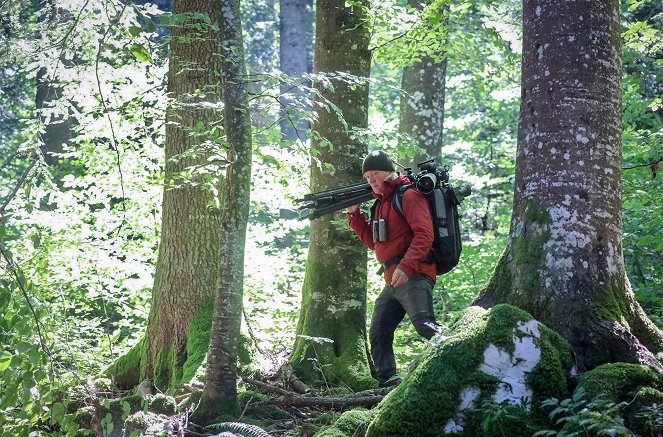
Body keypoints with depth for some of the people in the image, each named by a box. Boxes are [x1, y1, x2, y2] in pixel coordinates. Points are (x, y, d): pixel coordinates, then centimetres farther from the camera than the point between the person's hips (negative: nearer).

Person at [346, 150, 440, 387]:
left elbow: (424, 235, -17)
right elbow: (373, 241, 27)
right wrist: (354, 214, 16)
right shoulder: (382, 201, 23)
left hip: (412, 277, -10)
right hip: (392, 282, 10)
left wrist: (406, 267, -28)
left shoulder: (408, 195, -6)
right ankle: (388, 383, 14)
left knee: (424, 324, -28)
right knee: (378, 334, 10)